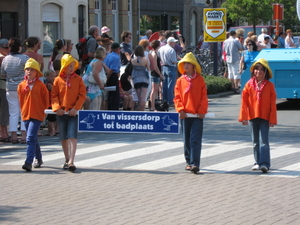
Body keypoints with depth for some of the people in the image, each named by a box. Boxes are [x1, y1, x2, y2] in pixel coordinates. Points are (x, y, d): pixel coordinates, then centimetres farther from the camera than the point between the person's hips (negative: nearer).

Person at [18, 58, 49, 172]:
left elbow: (46, 101, 3)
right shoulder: (21, 85, 5)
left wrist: (42, 110, 3)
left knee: (30, 138, -16)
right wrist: (24, 111, 16)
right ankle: (38, 158, 33)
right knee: (33, 139, 15)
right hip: (26, 115, 5)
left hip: (37, 115, -5)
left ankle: (28, 162, -22)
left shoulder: (40, 85, -5)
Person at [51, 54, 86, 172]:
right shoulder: (58, 80, 4)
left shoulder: (78, 79, 2)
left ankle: (71, 162, -17)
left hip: (73, 112, -2)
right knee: (63, 138, 11)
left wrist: (76, 108, -11)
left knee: (72, 137, -13)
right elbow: (54, 95, 4)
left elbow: (82, 95, 0)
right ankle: (67, 160, 25)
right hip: (61, 113, 2)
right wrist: (57, 107, -11)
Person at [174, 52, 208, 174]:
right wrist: (180, 109, -9)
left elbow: (204, 97, 1)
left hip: (197, 114, -2)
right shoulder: (180, 81, 7)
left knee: (195, 139, -9)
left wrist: (202, 111, -8)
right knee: (187, 140, 9)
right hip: (185, 114, 2)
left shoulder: (200, 79, 3)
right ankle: (189, 162, 21)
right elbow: (177, 97, 5)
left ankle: (195, 164, -13)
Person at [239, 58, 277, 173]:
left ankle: (265, 164, -15)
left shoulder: (269, 86, -2)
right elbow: (244, 102, 2)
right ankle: (258, 162, 20)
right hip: (252, 116, 3)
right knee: (255, 141, 11)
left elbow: (273, 104, -2)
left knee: (264, 141, -10)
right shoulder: (249, 85, 2)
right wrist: (243, 117, -4)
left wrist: (272, 119, -6)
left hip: (265, 117, -3)